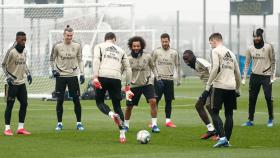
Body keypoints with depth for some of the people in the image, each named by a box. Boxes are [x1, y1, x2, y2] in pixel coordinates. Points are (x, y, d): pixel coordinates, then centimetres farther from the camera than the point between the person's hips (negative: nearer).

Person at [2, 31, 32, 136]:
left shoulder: (24, 51, 8)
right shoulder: (11, 51, -15)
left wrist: (28, 74, 9)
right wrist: (8, 76, -20)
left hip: (21, 83, 7)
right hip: (12, 83, -7)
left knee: (24, 104, 6)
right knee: (10, 105, -4)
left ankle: (21, 128, 13)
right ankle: (7, 129, 1)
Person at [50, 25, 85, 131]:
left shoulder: (77, 46, 0)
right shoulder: (57, 46, -3)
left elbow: (80, 60, 8)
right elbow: (52, 59, 9)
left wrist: (82, 73, 1)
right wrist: (53, 70, -5)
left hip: (73, 75, 1)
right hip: (60, 76, -1)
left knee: (76, 100, -1)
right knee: (59, 100, -1)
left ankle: (79, 123, 8)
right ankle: (59, 123, 9)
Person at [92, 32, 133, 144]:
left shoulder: (99, 46, 17)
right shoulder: (121, 51, 25)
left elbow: (96, 60, -2)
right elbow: (127, 69, 20)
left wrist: (95, 77, -10)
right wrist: (127, 86, 23)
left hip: (102, 76, -2)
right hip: (116, 78, 2)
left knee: (99, 101, 15)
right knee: (117, 106, 12)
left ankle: (111, 114, -17)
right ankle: (122, 135, 5)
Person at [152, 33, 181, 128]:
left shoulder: (174, 53, 5)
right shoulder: (156, 52, 1)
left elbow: (178, 66, 12)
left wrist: (179, 79, 7)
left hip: (169, 79, 2)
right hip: (159, 79, -2)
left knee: (169, 100, 4)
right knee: (156, 100, -4)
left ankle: (168, 121, 10)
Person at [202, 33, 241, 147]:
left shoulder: (215, 51, 0)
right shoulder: (231, 53, 21)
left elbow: (215, 69, -13)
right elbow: (237, 73, 22)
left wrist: (207, 87, -13)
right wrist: (237, 89, 30)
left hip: (219, 86, -6)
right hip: (232, 87, 6)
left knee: (215, 113, -1)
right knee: (229, 114, 10)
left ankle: (222, 137, -16)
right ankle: (227, 141, 9)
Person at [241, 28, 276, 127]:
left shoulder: (268, 47, -7)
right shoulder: (251, 49, 3)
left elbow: (273, 62, -2)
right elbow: (247, 63, 9)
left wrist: (272, 76, -6)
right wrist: (244, 77, 5)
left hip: (266, 76, -3)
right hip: (255, 75, 3)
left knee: (268, 98, -2)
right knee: (252, 98, 4)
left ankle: (270, 119, 14)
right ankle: (250, 120, 11)